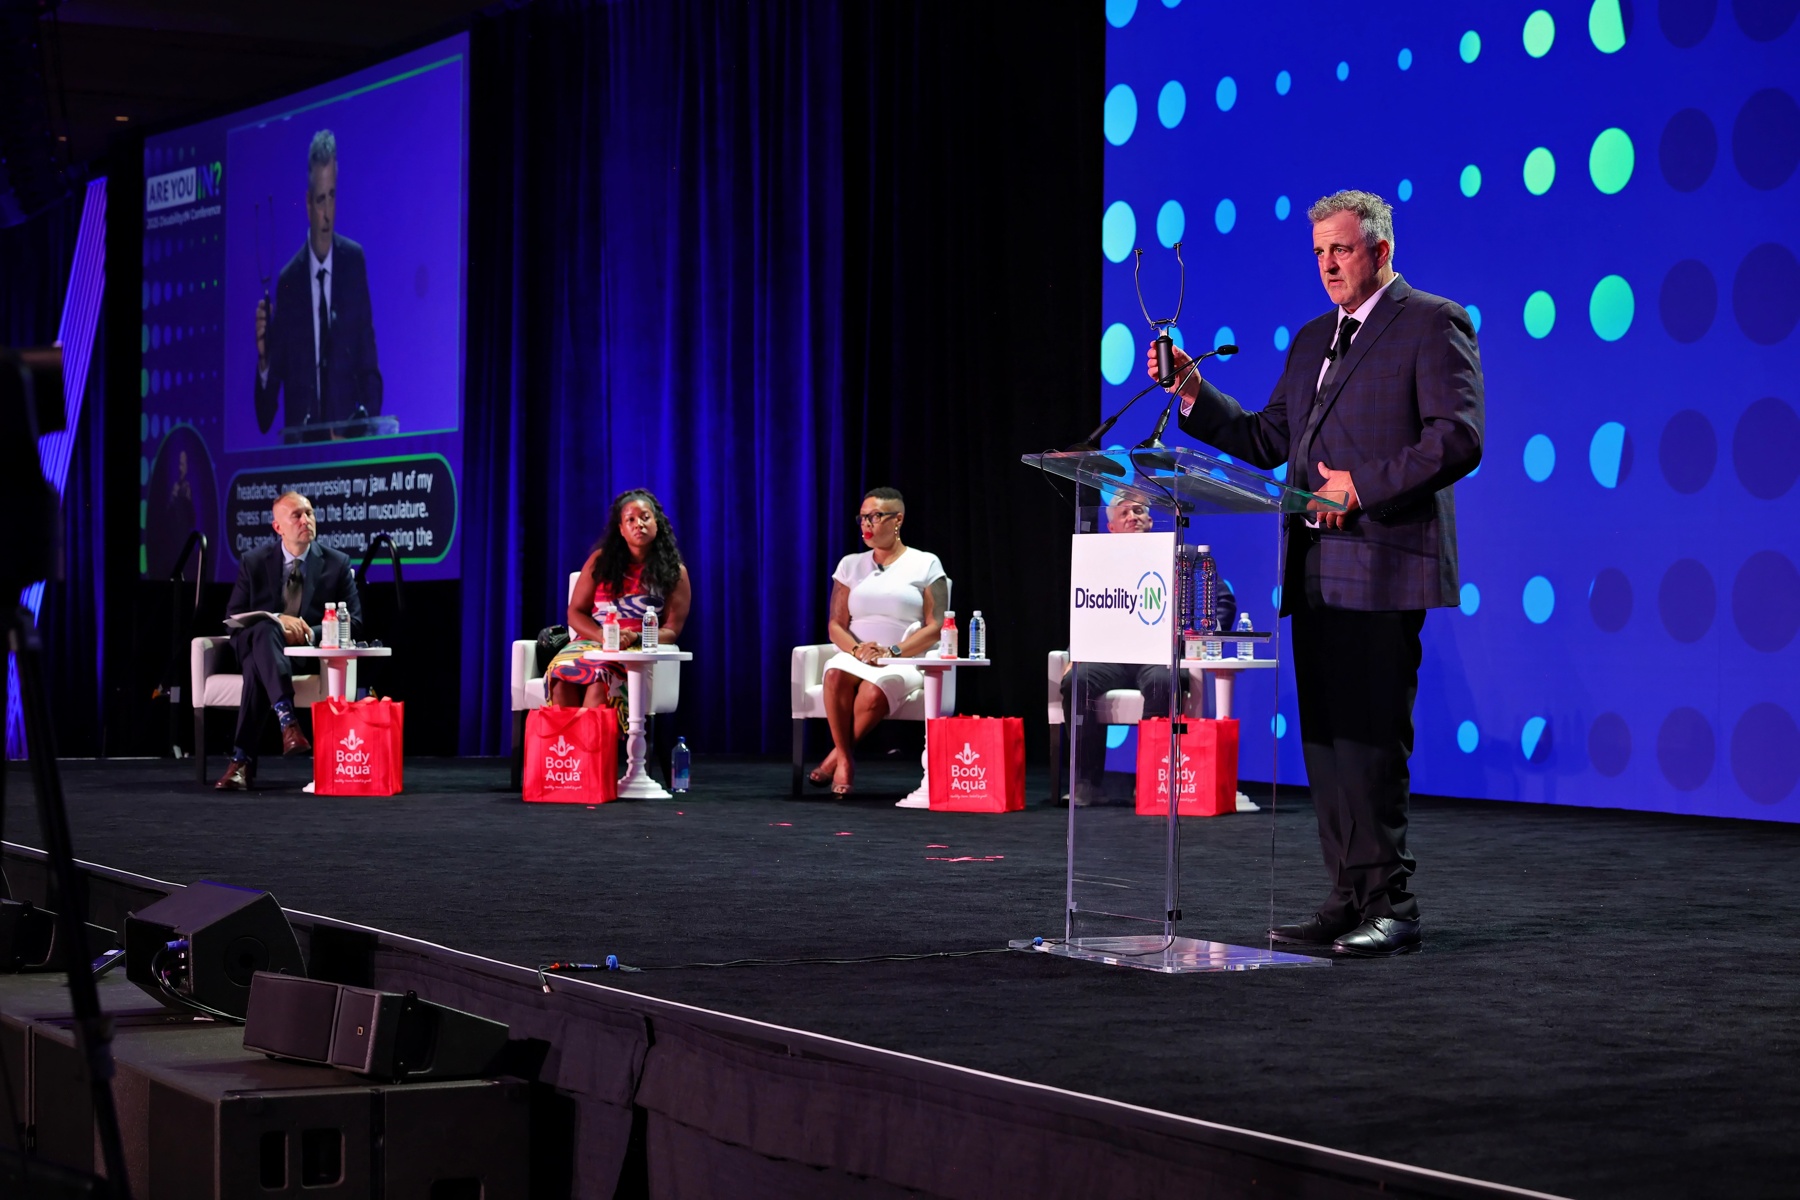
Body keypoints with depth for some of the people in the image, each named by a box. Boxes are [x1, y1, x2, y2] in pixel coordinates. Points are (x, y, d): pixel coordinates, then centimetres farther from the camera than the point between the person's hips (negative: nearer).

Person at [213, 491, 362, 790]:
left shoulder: (337, 563, 7)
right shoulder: (254, 562, 8)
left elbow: (353, 621, 3)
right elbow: (233, 617, 1)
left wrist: (311, 633, -17)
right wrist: (277, 620, -19)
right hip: (259, 646, 1)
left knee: (257, 668, -37)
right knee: (264, 630, -40)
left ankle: (242, 759, -44)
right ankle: (288, 722, -56)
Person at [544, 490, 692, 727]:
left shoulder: (675, 572, 8)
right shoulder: (600, 560, 12)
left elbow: (671, 631, 2)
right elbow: (576, 613, 9)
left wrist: (635, 638, -18)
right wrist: (604, 636, -12)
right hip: (593, 642, 2)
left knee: (601, 676, -38)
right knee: (561, 674, -34)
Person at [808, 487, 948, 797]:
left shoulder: (926, 565, 5)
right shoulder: (851, 565, 16)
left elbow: (936, 627, -3)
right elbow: (836, 626, 9)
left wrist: (893, 652, -18)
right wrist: (857, 649, -14)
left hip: (905, 661, -3)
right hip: (854, 656, 3)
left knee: (874, 691, -38)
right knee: (835, 675, -35)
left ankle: (838, 754, -16)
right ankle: (845, 760, -23)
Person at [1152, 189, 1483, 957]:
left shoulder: (1432, 324, -2)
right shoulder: (1313, 339, 22)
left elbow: (1458, 437, -12)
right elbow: (1268, 440, 21)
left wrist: (1365, 486, -17)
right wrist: (1195, 395, 8)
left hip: (1380, 567, -8)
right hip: (1315, 571, 8)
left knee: (1371, 738, -10)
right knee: (1325, 739, 7)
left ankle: (1392, 905, -4)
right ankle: (1351, 896, 13)